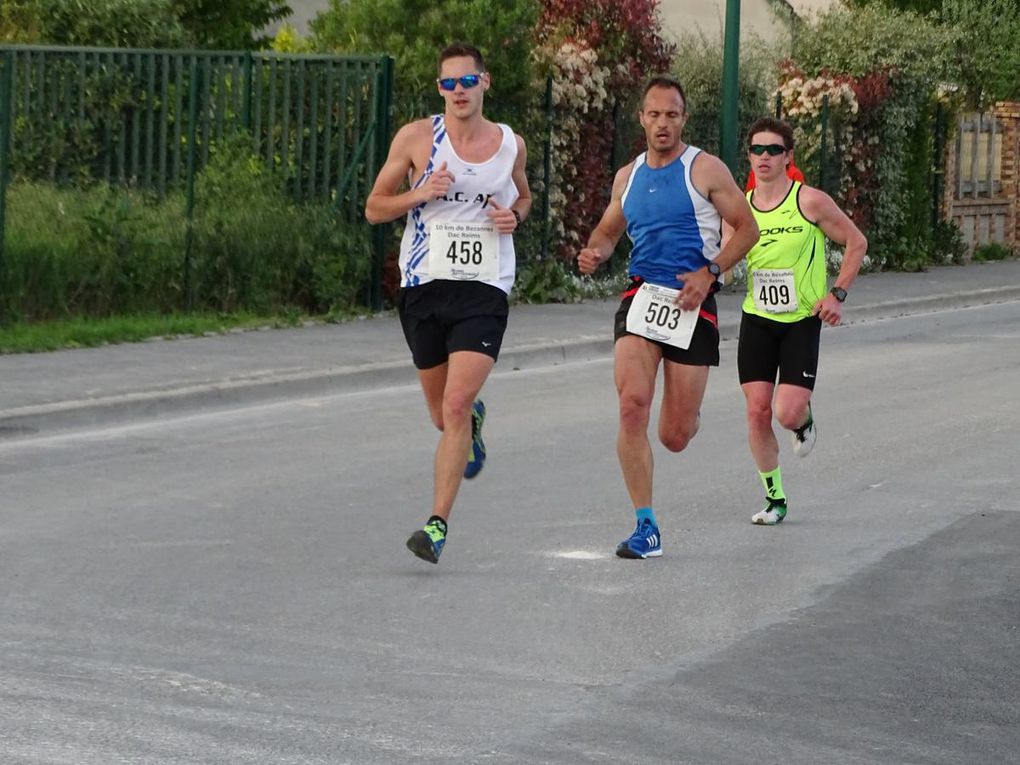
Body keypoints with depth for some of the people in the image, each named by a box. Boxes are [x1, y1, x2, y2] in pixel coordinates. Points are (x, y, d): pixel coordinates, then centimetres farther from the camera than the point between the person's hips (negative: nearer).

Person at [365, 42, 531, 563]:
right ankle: (473, 423, 51)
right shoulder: (416, 138, 0)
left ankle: (437, 525, -17)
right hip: (424, 286, 1)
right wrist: (419, 194, -14)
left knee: (456, 406, -17)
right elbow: (374, 208, 5)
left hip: (484, 290, -1)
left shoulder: (510, 144, 6)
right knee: (442, 414, 12)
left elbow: (523, 195, 27)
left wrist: (514, 216, 3)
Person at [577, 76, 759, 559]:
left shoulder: (706, 170, -2)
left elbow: (747, 229, 0)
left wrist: (709, 272, -13)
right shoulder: (628, 177, 12)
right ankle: (646, 528, -13)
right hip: (642, 297, 3)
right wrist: (595, 253, 1)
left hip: (692, 303, -3)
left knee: (675, 437, 0)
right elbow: (607, 231, 25)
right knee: (632, 405, -20)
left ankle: (688, 415, 42)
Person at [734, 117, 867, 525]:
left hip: (802, 320, -3)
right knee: (758, 412, -3)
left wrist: (837, 293, -8)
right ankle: (774, 499, 12)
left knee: (788, 413, -14)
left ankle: (805, 420, 26)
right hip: (757, 320, 3)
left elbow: (856, 242, 0)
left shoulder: (811, 202, -9)